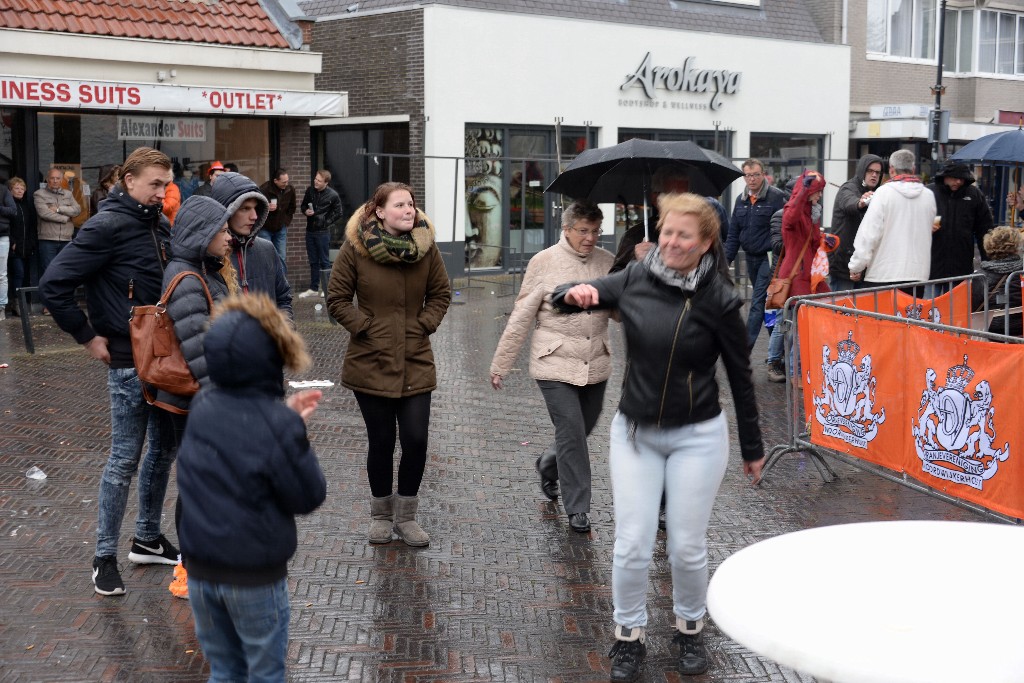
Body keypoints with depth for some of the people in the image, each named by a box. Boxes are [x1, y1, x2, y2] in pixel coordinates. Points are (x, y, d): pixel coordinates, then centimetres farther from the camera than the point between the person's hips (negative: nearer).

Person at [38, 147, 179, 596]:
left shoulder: (161, 226, 7)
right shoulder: (108, 226, -15)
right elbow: (53, 284, -18)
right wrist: (87, 337, -12)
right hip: (128, 362, -7)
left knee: (164, 449, 15)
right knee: (124, 460, -1)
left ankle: (148, 539, 30)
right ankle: (105, 557, 12)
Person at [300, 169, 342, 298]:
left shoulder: (333, 195, -10)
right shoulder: (310, 190, 3)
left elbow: (337, 214, -1)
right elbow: (303, 205, 16)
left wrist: (326, 223, -5)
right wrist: (306, 211, -5)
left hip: (323, 232, -5)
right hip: (310, 230, 5)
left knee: (324, 262, 1)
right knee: (313, 261, 13)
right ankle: (313, 288, 20)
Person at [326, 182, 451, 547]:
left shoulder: (426, 246, -1)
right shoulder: (355, 248, -8)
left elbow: (441, 294, 11)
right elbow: (337, 299, -1)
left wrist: (425, 325, -2)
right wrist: (364, 327, -9)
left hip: (416, 363, 2)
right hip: (371, 363, -2)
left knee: (416, 440, -2)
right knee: (381, 441, 7)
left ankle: (406, 516, 18)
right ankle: (381, 515, 27)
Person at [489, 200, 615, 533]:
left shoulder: (607, 262, 3)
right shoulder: (544, 263, -7)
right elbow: (520, 319, -3)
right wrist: (500, 365, -1)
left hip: (595, 365, 4)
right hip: (556, 365, -4)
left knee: (583, 429, 17)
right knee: (571, 433, -8)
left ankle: (548, 466, 47)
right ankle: (577, 508, 5)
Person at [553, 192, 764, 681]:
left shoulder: (717, 300, -11)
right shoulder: (636, 279, -4)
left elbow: (740, 376, -2)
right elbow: (562, 299, 3)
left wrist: (752, 448, 4)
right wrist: (574, 294, -23)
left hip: (697, 437, -2)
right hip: (635, 432, 2)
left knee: (687, 548, 5)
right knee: (632, 544, 1)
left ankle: (691, 629, 31)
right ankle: (630, 636, 22)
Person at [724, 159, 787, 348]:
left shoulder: (776, 197, -10)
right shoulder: (741, 200, 11)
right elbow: (733, 234, 15)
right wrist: (726, 259, 7)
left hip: (769, 257, -7)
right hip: (751, 257, 7)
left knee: (758, 302, -10)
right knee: (763, 301, 15)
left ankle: (746, 348, -13)